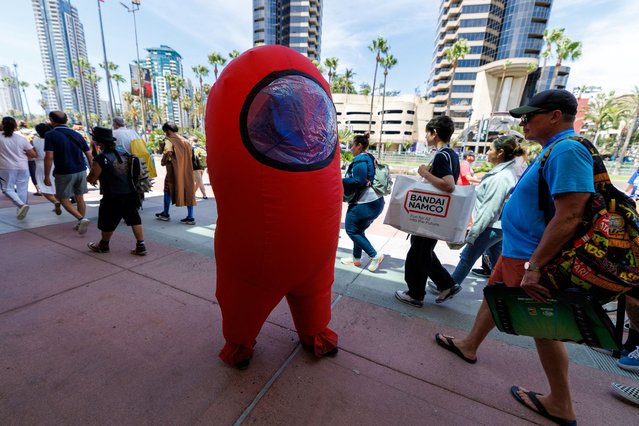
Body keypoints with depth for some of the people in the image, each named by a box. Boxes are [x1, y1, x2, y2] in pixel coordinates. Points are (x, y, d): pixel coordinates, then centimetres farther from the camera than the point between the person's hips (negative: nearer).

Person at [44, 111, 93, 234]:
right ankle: (80, 223, 19)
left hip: (64, 173, -4)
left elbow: (49, 157, -14)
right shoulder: (77, 134, 6)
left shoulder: (50, 135, -8)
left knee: (63, 199, 8)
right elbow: (89, 155, 5)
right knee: (79, 197, 13)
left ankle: (81, 219, -11)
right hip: (81, 171, 5)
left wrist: (47, 175, -7)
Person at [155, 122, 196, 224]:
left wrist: (163, 161, -2)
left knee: (168, 189, 12)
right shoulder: (185, 141, 12)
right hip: (186, 170, 5)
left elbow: (167, 152, -19)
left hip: (174, 170, -5)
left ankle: (165, 214, 21)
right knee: (188, 190, 3)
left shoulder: (169, 140, -7)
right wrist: (184, 164, 14)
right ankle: (190, 217, 1)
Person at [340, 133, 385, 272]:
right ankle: (356, 258, 27)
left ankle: (375, 256, 3)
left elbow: (358, 181, -22)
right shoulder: (370, 158, 18)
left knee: (351, 230, 2)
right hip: (375, 201, 10)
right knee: (358, 230, 18)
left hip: (365, 203, -10)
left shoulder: (360, 160, -13)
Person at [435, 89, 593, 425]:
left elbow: (569, 217, -29)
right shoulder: (553, 150, 11)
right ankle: (469, 346, 40)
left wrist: (534, 266, -29)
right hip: (517, 250, 10)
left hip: (534, 257, -10)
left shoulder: (567, 150, -21)